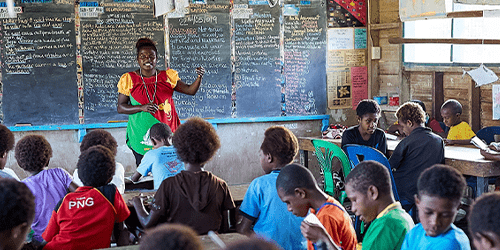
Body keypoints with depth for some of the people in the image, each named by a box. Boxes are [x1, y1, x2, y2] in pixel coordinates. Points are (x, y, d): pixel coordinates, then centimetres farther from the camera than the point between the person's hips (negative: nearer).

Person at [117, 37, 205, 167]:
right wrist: (142, 108, -12)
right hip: (141, 137, -1)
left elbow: (190, 90, 6)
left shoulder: (168, 76, 7)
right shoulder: (129, 79, 3)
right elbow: (120, 108, 2)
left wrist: (199, 78, -14)